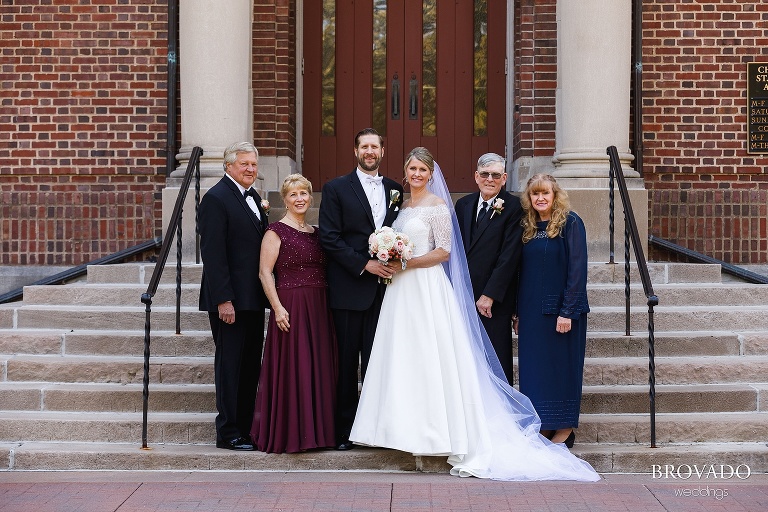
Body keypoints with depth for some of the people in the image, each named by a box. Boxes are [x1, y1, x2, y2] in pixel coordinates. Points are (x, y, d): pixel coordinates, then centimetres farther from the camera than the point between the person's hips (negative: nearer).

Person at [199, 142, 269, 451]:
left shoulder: (253, 198, 15)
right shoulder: (216, 199, -11)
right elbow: (213, 254, -17)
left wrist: (267, 294, 13)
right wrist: (223, 300, -21)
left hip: (253, 298, 9)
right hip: (231, 300, -9)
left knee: (250, 365, 12)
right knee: (229, 364, -1)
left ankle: (246, 429, 21)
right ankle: (228, 434, 6)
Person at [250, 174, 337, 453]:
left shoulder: (316, 232, 16)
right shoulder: (277, 231, -3)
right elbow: (265, 272, -9)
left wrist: (331, 304, 9)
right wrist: (277, 308, -17)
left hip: (319, 309, 6)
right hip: (291, 307, -6)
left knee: (320, 367, 7)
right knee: (292, 367, -5)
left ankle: (317, 429, 15)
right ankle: (288, 433, 3)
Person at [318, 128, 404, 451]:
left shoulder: (395, 190, 14)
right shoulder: (336, 188, 1)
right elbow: (329, 238, -6)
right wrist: (365, 264, -13)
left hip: (383, 288, 3)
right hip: (349, 288, -3)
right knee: (346, 361, 1)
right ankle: (344, 429, 9)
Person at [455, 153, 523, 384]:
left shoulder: (513, 207, -6)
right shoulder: (463, 204, 12)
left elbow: (509, 255, -11)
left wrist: (489, 295, -14)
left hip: (495, 299, -5)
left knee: (497, 360, 0)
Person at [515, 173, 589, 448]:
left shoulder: (570, 223, -8)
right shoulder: (528, 227, 11)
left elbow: (577, 268, -13)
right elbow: (522, 271, 13)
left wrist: (567, 311, -18)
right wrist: (519, 313, 9)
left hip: (560, 310, -6)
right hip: (531, 311, 6)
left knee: (561, 366, 1)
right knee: (534, 368, 8)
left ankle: (564, 430, 10)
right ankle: (543, 428, 17)